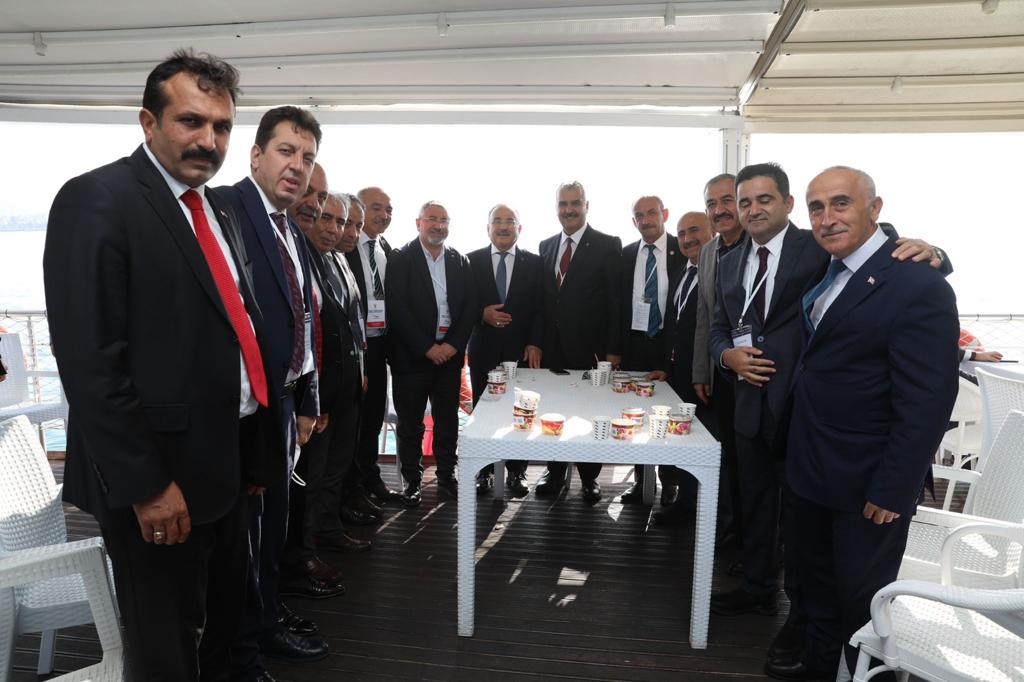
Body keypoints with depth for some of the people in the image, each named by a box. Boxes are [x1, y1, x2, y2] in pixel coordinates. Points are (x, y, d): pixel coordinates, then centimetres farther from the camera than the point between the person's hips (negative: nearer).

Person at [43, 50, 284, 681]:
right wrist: (145, 485, -19)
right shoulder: (97, 200, -13)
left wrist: (257, 451, 11)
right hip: (159, 476, -7)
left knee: (225, 619, 23)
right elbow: (89, 361, -19)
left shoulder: (218, 208, 11)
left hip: (227, 461, 7)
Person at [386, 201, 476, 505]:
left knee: (447, 419, 12)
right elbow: (397, 308, -11)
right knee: (410, 422, 7)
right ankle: (412, 479, 20)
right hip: (412, 354, -3)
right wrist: (427, 348, -13)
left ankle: (446, 474, 27)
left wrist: (453, 345, -7)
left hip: (450, 353, 3)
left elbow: (470, 306, 6)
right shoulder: (401, 258, -4)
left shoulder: (460, 261, 8)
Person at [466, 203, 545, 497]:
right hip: (484, 349, 0)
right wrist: (482, 313, -14)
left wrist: (535, 343, -8)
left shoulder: (534, 263, 5)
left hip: (522, 350, 0)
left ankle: (517, 473, 17)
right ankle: (484, 472, 19)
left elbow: (540, 308, 2)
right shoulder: (472, 261, 4)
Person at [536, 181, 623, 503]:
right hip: (553, 349, 4)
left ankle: (589, 477, 23)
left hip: (590, 349, -4)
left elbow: (616, 301, -7)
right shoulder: (546, 246, 11)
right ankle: (555, 472, 26)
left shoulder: (608, 246, -4)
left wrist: (613, 350, -12)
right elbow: (543, 298, 11)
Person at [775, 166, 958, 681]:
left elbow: (927, 404, -21)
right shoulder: (825, 269, 4)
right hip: (812, 469, 8)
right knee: (817, 579, 24)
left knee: (863, 595, 12)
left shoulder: (917, 286, -21)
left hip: (867, 484, -7)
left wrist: (892, 492, -18)